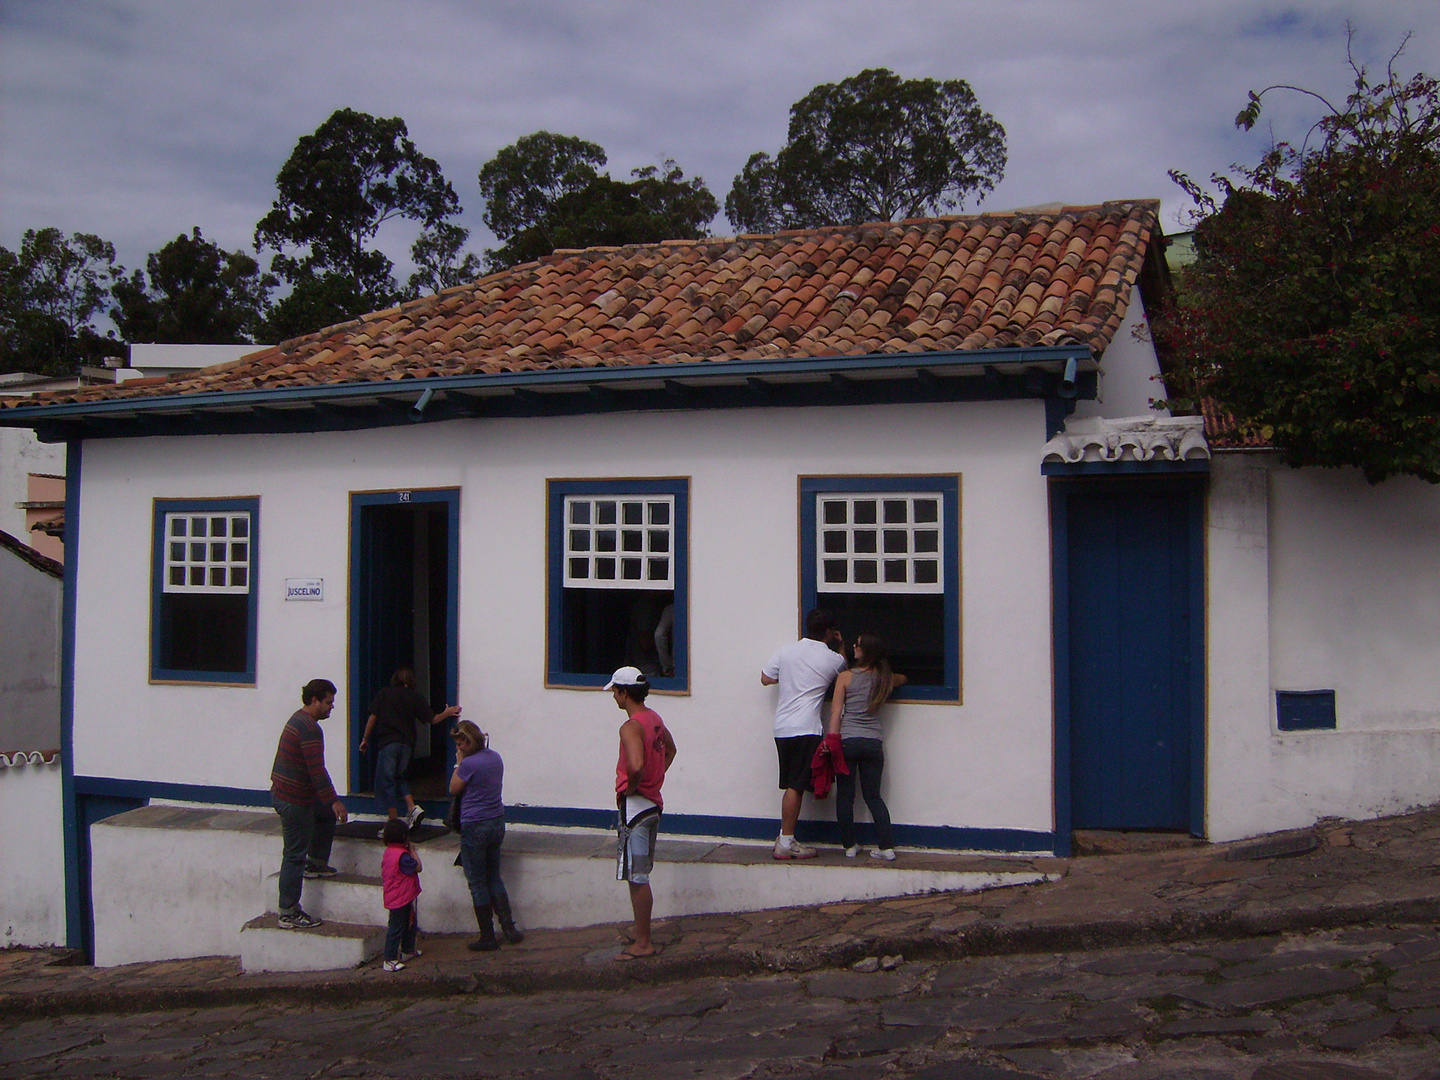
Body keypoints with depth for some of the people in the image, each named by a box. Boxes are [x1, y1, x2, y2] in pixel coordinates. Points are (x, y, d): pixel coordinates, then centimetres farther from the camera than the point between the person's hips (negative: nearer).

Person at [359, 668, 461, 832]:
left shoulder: (384, 693, 4)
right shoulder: (415, 697, 7)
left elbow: (373, 717, 1)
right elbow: (433, 719, 9)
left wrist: (365, 739, 10)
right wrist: (447, 713, 28)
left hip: (388, 742, -4)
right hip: (407, 744, 4)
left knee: (386, 781, 1)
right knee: (398, 777, 22)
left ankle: (393, 825, 0)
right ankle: (412, 808, 3)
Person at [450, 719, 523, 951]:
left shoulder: (469, 764, -20)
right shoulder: (495, 758, 6)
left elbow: (454, 789, -5)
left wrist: (459, 763, -1)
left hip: (474, 826, -8)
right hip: (497, 823, 8)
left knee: (477, 883, 4)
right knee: (494, 877, 18)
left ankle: (487, 937, 11)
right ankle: (509, 928, 13)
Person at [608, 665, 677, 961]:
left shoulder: (630, 727, -20)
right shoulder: (654, 718, 9)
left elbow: (636, 765, -36)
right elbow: (670, 749, 27)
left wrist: (630, 789, -18)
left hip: (634, 805, -9)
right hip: (654, 803, 9)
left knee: (637, 877, -2)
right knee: (640, 875, 19)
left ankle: (643, 943, 4)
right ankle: (640, 930, 29)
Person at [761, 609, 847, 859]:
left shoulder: (786, 651, 8)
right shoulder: (833, 659, -1)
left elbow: (765, 679, 17)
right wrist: (840, 646, 30)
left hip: (782, 728, 6)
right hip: (806, 729, -6)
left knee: (791, 786, 13)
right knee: (796, 786, -4)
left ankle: (784, 839, 16)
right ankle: (786, 843, -2)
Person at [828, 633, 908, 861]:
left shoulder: (846, 677, -4)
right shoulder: (886, 679, 6)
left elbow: (836, 712, -6)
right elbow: (902, 679, 30)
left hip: (847, 741, -3)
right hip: (873, 742, 3)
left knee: (845, 795, 8)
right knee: (873, 796, 10)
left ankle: (849, 846, 12)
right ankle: (887, 847, 4)